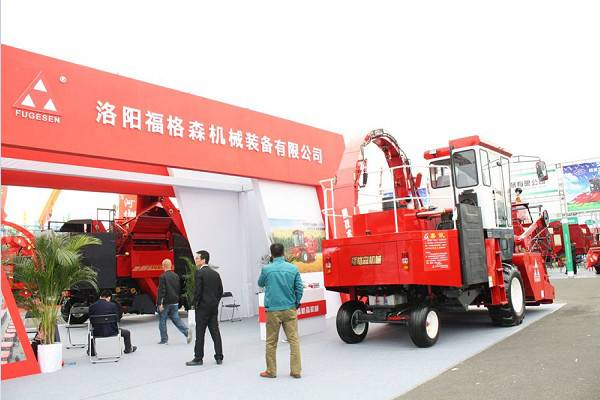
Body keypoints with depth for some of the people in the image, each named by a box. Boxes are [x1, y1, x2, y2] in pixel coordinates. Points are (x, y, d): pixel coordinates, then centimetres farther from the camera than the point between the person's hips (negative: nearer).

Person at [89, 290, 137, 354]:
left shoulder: (92, 306, -6)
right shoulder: (112, 305, -12)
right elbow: (117, 317, -2)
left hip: (97, 333, 2)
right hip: (111, 332, -2)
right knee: (127, 333, 27)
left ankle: (92, 351, 50)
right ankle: (128, 349, 46)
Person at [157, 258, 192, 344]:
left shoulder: (163, 277, -14)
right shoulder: (176, 276, 7)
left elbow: (161, 291, -18)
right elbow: (179, 289, 13)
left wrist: (160, 303, -16)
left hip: (166, 302, -6)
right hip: (175, 302, 6)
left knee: (162, 321, 9)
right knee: (176, 319, 10)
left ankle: (164, 339, 14)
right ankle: (187, 331, -9)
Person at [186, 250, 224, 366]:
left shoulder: (199, 272, -11)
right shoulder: (215, 273, 10)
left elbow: (198, 290, -16)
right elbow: (220, 291, 10)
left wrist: (195, 303, -3)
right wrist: (215, 302, 16)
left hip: (203, 307, -6)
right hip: (214, 307, 6)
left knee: (200, 333, 1)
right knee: (215, 332, 8)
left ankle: (198, 358, 7)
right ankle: (219, 357, 10)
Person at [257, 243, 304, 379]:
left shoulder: (266, 269, -6)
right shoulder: (293, 268, -2)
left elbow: (261, 284, 13)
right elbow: (299, 288, 1)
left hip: (272, 310, -1)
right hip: (290, 309, 1)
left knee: (271, 342, 10)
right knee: (294, 340, 6)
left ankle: (271, 371, 18)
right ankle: (296, 370, 7)